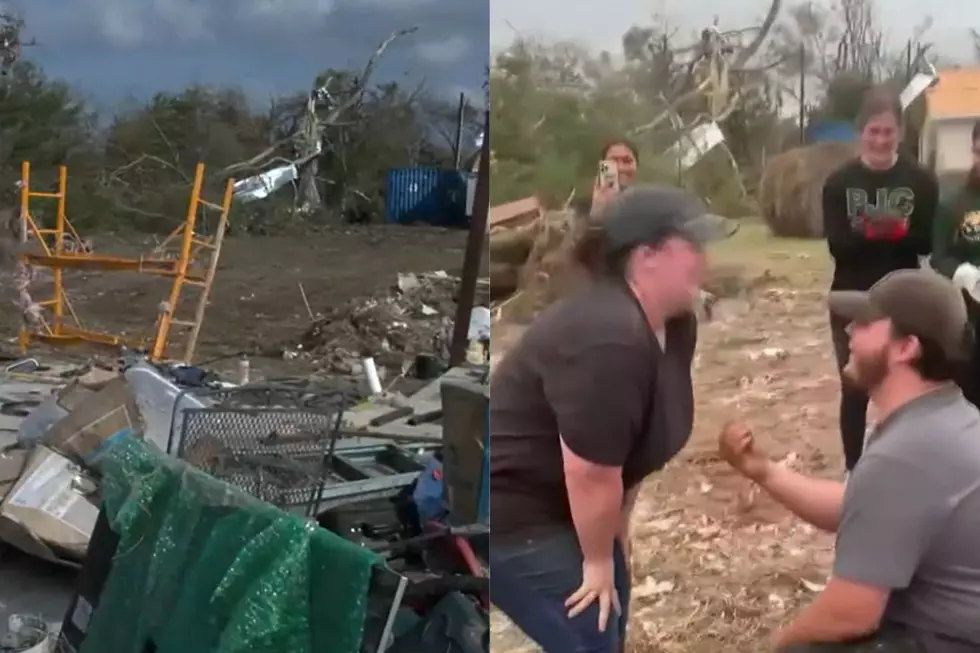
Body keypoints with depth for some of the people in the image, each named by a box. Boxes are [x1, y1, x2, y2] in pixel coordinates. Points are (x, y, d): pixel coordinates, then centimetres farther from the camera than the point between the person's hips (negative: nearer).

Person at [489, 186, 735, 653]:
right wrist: (598, 560, -14)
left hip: (552, 504, 10)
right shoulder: (608, 340, -32)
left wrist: (616, 529, 13)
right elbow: (592, 472, -28)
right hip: (506, 511, -10)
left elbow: (629, 446, 9)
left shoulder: (673, 325, -1)